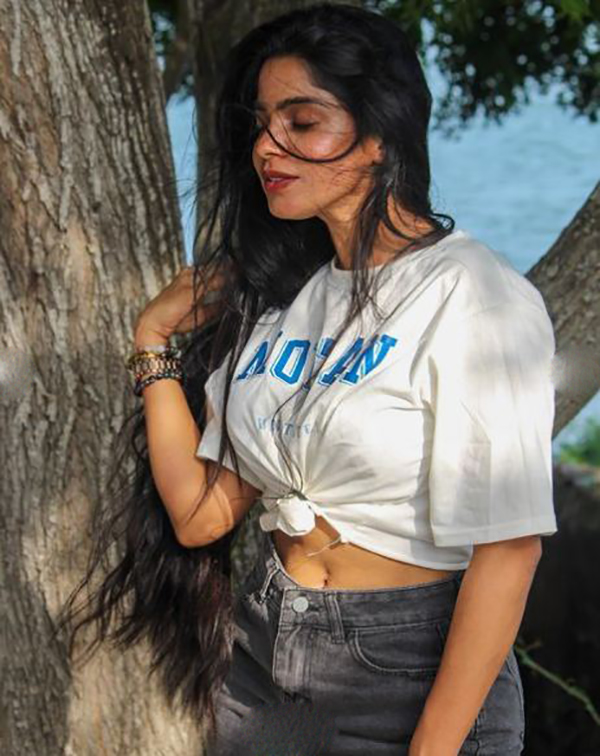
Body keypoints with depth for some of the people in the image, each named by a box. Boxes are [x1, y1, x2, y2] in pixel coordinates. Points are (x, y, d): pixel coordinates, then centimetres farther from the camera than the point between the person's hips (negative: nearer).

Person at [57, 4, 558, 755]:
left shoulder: (477, 299, -14)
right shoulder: (277, 297, 6)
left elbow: (506, 549, -19)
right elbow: (200, 516, 1)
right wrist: (155, 340, -2)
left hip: (410, 674, -6)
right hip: (263, 663, 6)